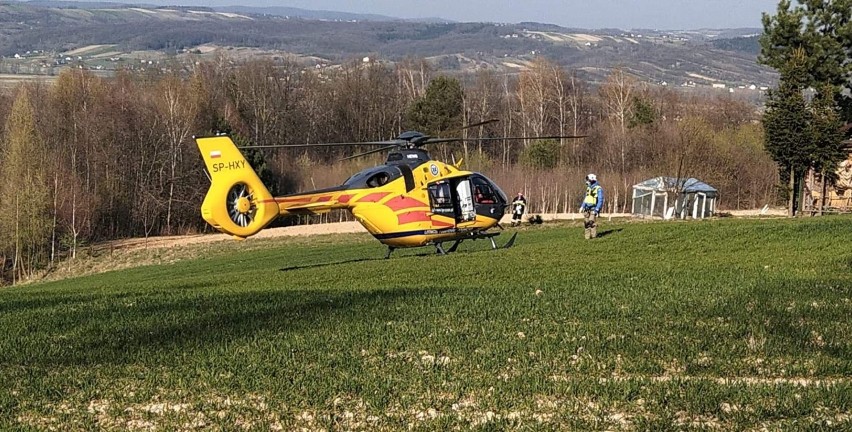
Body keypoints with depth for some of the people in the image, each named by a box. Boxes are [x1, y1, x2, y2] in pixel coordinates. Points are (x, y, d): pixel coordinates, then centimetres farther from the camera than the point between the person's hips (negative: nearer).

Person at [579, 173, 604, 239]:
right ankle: (587, 236, 4)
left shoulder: (598, 189, -10)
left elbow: (600, 200, -13)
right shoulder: (588, 188, 14)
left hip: (593, 208, -7)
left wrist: (597, 210, -20)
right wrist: (582, 207, 11)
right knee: (587, 222, 2)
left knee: (592, 222, -16)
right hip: (587, 208, 7)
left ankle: (594, 235, -9)